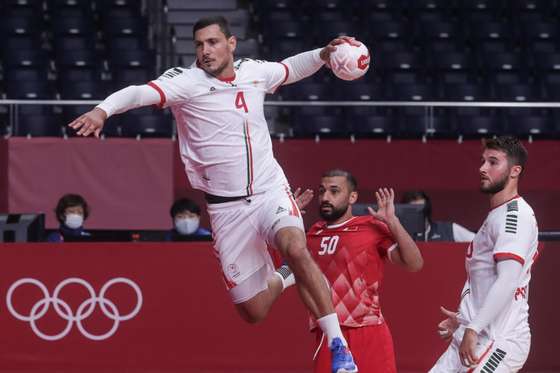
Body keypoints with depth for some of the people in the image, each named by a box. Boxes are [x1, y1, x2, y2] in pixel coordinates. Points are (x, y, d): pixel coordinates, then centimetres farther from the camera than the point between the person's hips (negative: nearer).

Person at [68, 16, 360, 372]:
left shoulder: (255, 72, 3)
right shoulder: (186, 81, -10)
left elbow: (292, 68, 25)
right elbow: (141, 92, -28)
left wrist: (324, 53, 7)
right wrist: (103, 109, -46)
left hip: (270, 190, 1)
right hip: (226, 207, -1)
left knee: (296, 250, -31)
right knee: (253, 311, 1)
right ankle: (282, 279, 39)